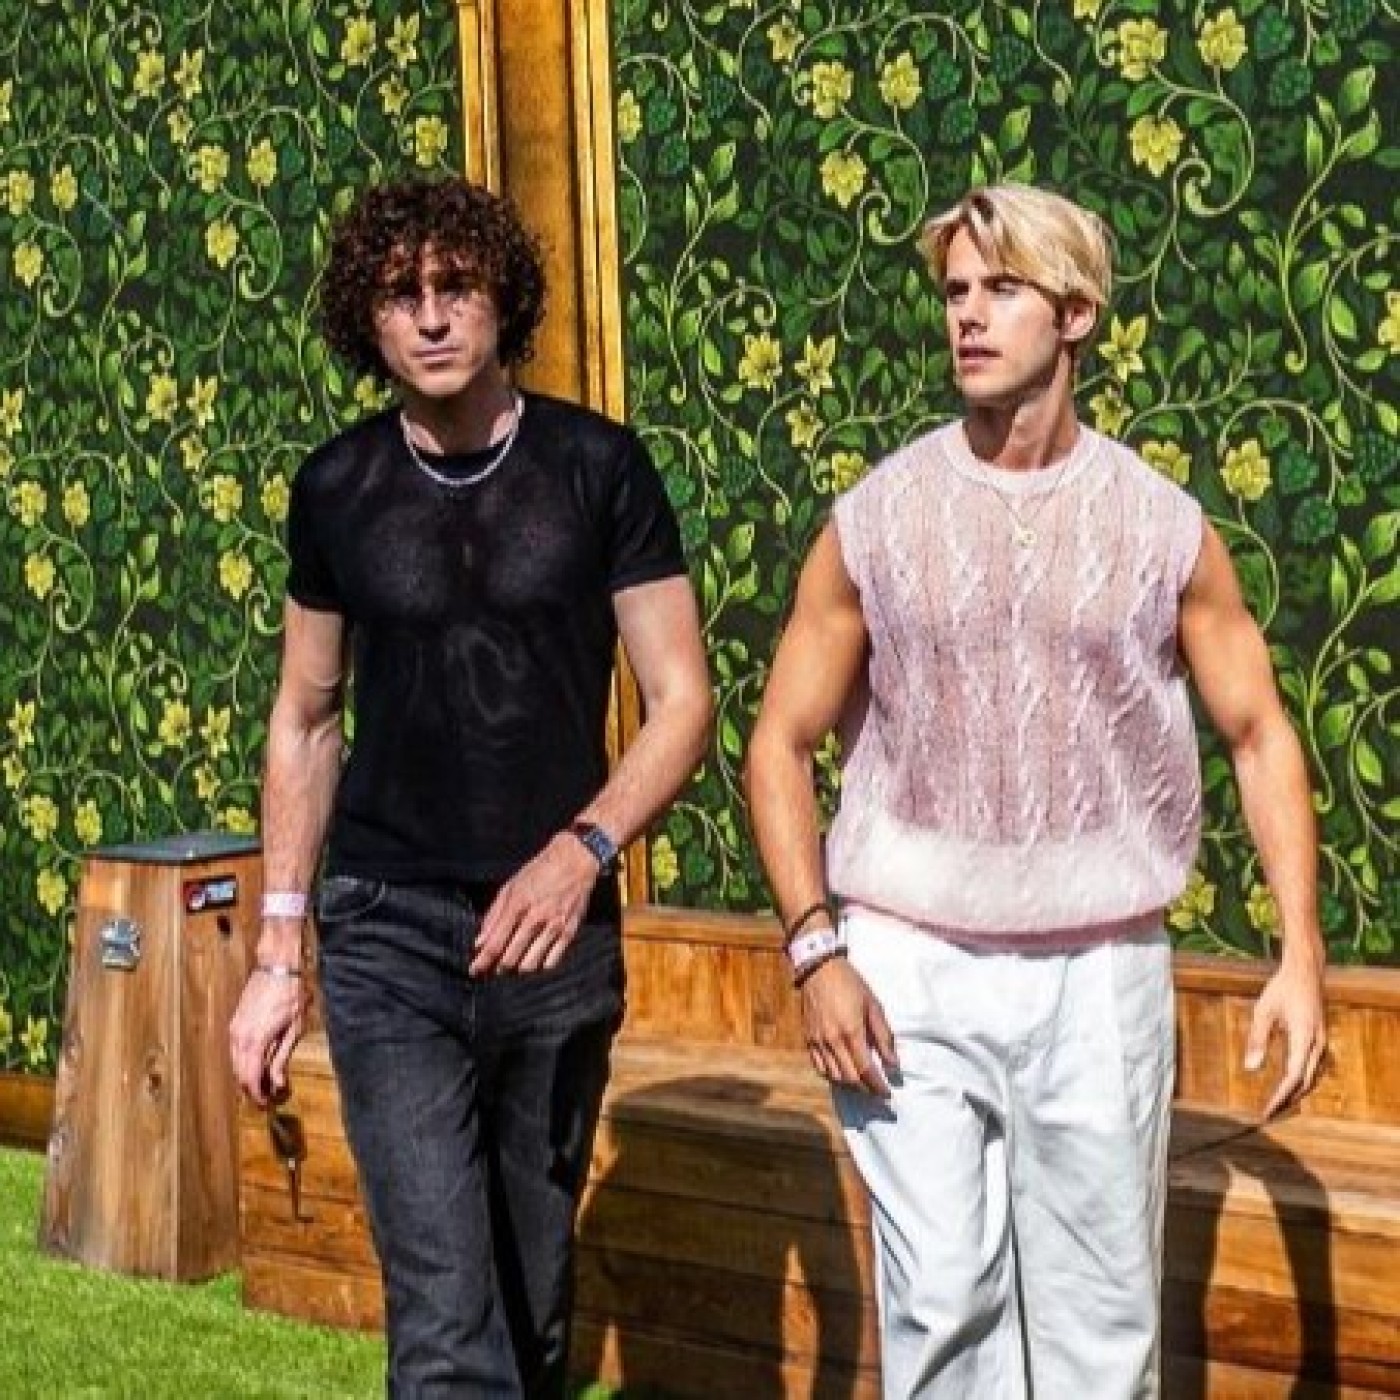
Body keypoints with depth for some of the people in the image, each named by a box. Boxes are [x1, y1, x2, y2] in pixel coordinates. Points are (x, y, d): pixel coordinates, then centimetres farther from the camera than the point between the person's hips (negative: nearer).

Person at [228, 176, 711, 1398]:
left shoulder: (599, 467, -3)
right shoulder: (337, 490, 2)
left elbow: (682, 702, -4)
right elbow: (304, 722, 11)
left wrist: (585, 849, -22)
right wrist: (281, 951, 8)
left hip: (559, 932, 1)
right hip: (390, 935, 0)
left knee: (535, 1297, 14)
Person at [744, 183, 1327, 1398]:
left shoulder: (1162, 526, 1)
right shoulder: (875, 520, 0)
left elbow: (1260, 733, 6)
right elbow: (781, 744, 4)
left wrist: (1302, 952, -3)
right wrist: (816, 952, -6)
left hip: (1100, 977, 1)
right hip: (911, 974, 0)